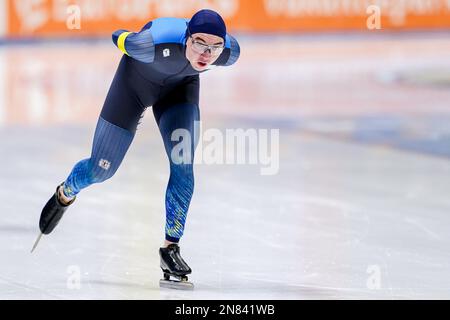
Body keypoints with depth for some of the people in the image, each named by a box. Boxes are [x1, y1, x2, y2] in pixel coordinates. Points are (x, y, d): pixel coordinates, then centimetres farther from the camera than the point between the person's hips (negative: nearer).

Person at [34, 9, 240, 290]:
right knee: (102, 169, 5)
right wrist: (120, 36, 2)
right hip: (138, 79, -2)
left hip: (180, 86, 2)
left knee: (183, 166, -17)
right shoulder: (155, 43, -44)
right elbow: (120, 39, -21)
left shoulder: (230, 53, -33)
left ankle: (171, 248, -4)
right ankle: (65, 195, 40)